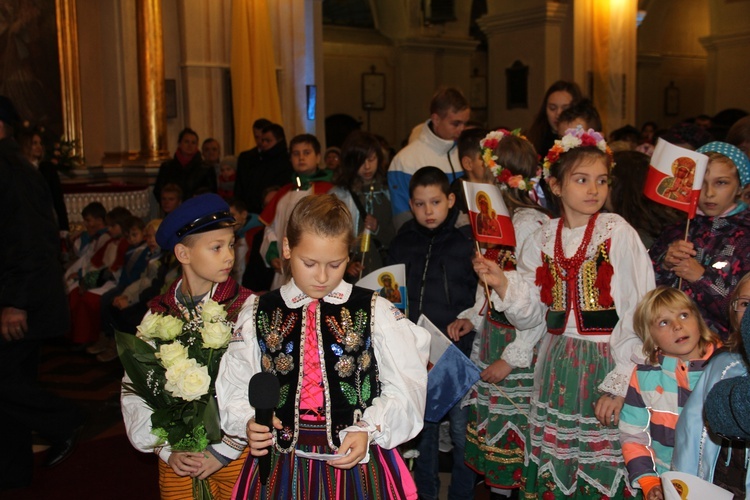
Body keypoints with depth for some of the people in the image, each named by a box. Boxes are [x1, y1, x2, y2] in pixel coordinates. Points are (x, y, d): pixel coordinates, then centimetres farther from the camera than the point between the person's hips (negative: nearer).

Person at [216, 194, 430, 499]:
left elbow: (405, 387, -3)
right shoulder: (258, 315, 1)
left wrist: (369, 430, -16)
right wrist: (248, 423, -14)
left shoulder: (377, 312, -3)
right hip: (281, 464, 1)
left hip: (356, 460, -1)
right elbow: (234, 388, 5)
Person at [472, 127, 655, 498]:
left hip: (604, 364, -3)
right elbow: (530, 314, 6)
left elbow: (639, 314, -9)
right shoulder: (543, 239, 4)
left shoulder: (618, 233, -7)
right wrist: (501, 284, -11)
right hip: (555, 366, 3)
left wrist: (619, 383, -13)